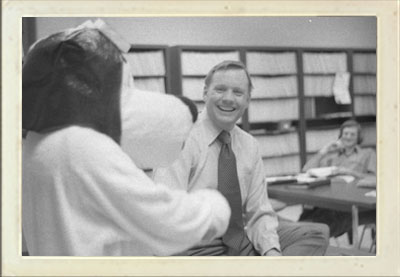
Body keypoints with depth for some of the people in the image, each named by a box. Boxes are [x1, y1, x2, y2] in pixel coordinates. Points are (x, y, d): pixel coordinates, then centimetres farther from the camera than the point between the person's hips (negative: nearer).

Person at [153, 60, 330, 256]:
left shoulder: (250, 145, 8)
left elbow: (259, 213, 7)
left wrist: (272, 251, -12)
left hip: (242, 242, 6)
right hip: (198, 248, -6)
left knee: (316, 233, -7)